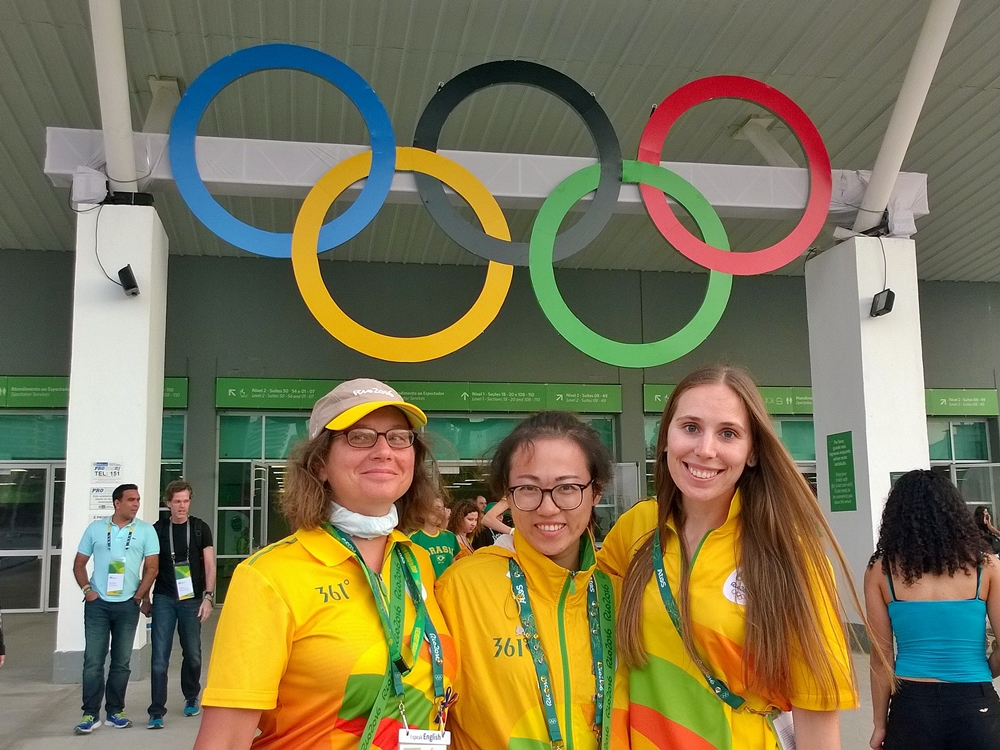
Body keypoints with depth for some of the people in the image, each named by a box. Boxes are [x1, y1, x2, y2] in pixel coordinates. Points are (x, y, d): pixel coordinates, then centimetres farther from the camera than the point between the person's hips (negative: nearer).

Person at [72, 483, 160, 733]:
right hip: (97, 603, 0)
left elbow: (152, 568, 1)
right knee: (93, 660, -2)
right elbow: (79, 564, 10)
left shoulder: (146, 531, 1)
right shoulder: (95, 528, 5)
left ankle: (115, 711, 16)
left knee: (121, 661, 6)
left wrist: (138, 596, -4)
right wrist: (86, 589, -3)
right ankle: (90, 714, 5)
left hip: (127, 605, 0)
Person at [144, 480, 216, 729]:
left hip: (192, 599, 0)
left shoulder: (200, 528, 3)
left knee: (193, 655, 9)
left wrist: (208, 596, -6)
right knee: (160, 658, -4)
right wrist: (145, 599, 7)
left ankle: (191, 699, 31)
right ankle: (156, 712, 1)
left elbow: (209, 564, 2)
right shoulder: (157, 529, 4)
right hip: (163, 599, 0)